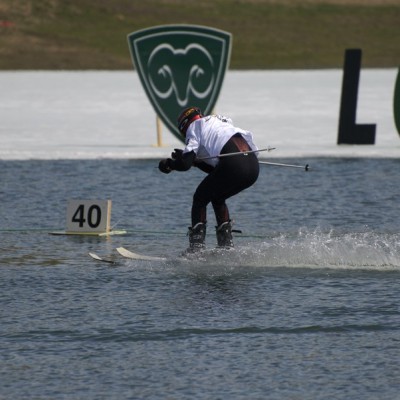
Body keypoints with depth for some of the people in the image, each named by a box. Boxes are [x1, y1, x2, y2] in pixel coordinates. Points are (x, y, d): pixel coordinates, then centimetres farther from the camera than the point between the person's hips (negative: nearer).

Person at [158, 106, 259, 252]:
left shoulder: (194, 126, 15)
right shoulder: (222, 122, 38)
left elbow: (185, 164, 4)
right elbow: (214, 168, 37)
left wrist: (168, 164, 22)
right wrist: (195, 160, 38)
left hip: (233, 164, -7)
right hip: (253, 166, 7)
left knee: (200, 199, 11)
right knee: (217, 198, 28)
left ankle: (196, 247, 1)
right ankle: (226, 244, 20)